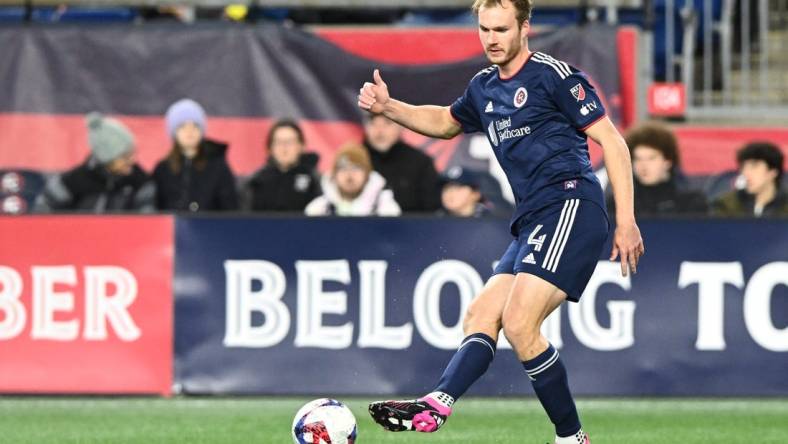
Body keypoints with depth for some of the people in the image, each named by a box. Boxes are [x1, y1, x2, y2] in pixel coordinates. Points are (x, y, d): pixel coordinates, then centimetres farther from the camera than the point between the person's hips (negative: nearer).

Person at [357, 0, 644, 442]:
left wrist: (627, 221, -12)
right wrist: (388, 108, 24)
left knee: (519, 323, -20)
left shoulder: (553, 75, -5)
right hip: (533, 223, 9)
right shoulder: (484, 89, 19)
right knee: (480, 318, -5)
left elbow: (612, 141, -6)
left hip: (570, 208, -9)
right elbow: (445, 122, 41)